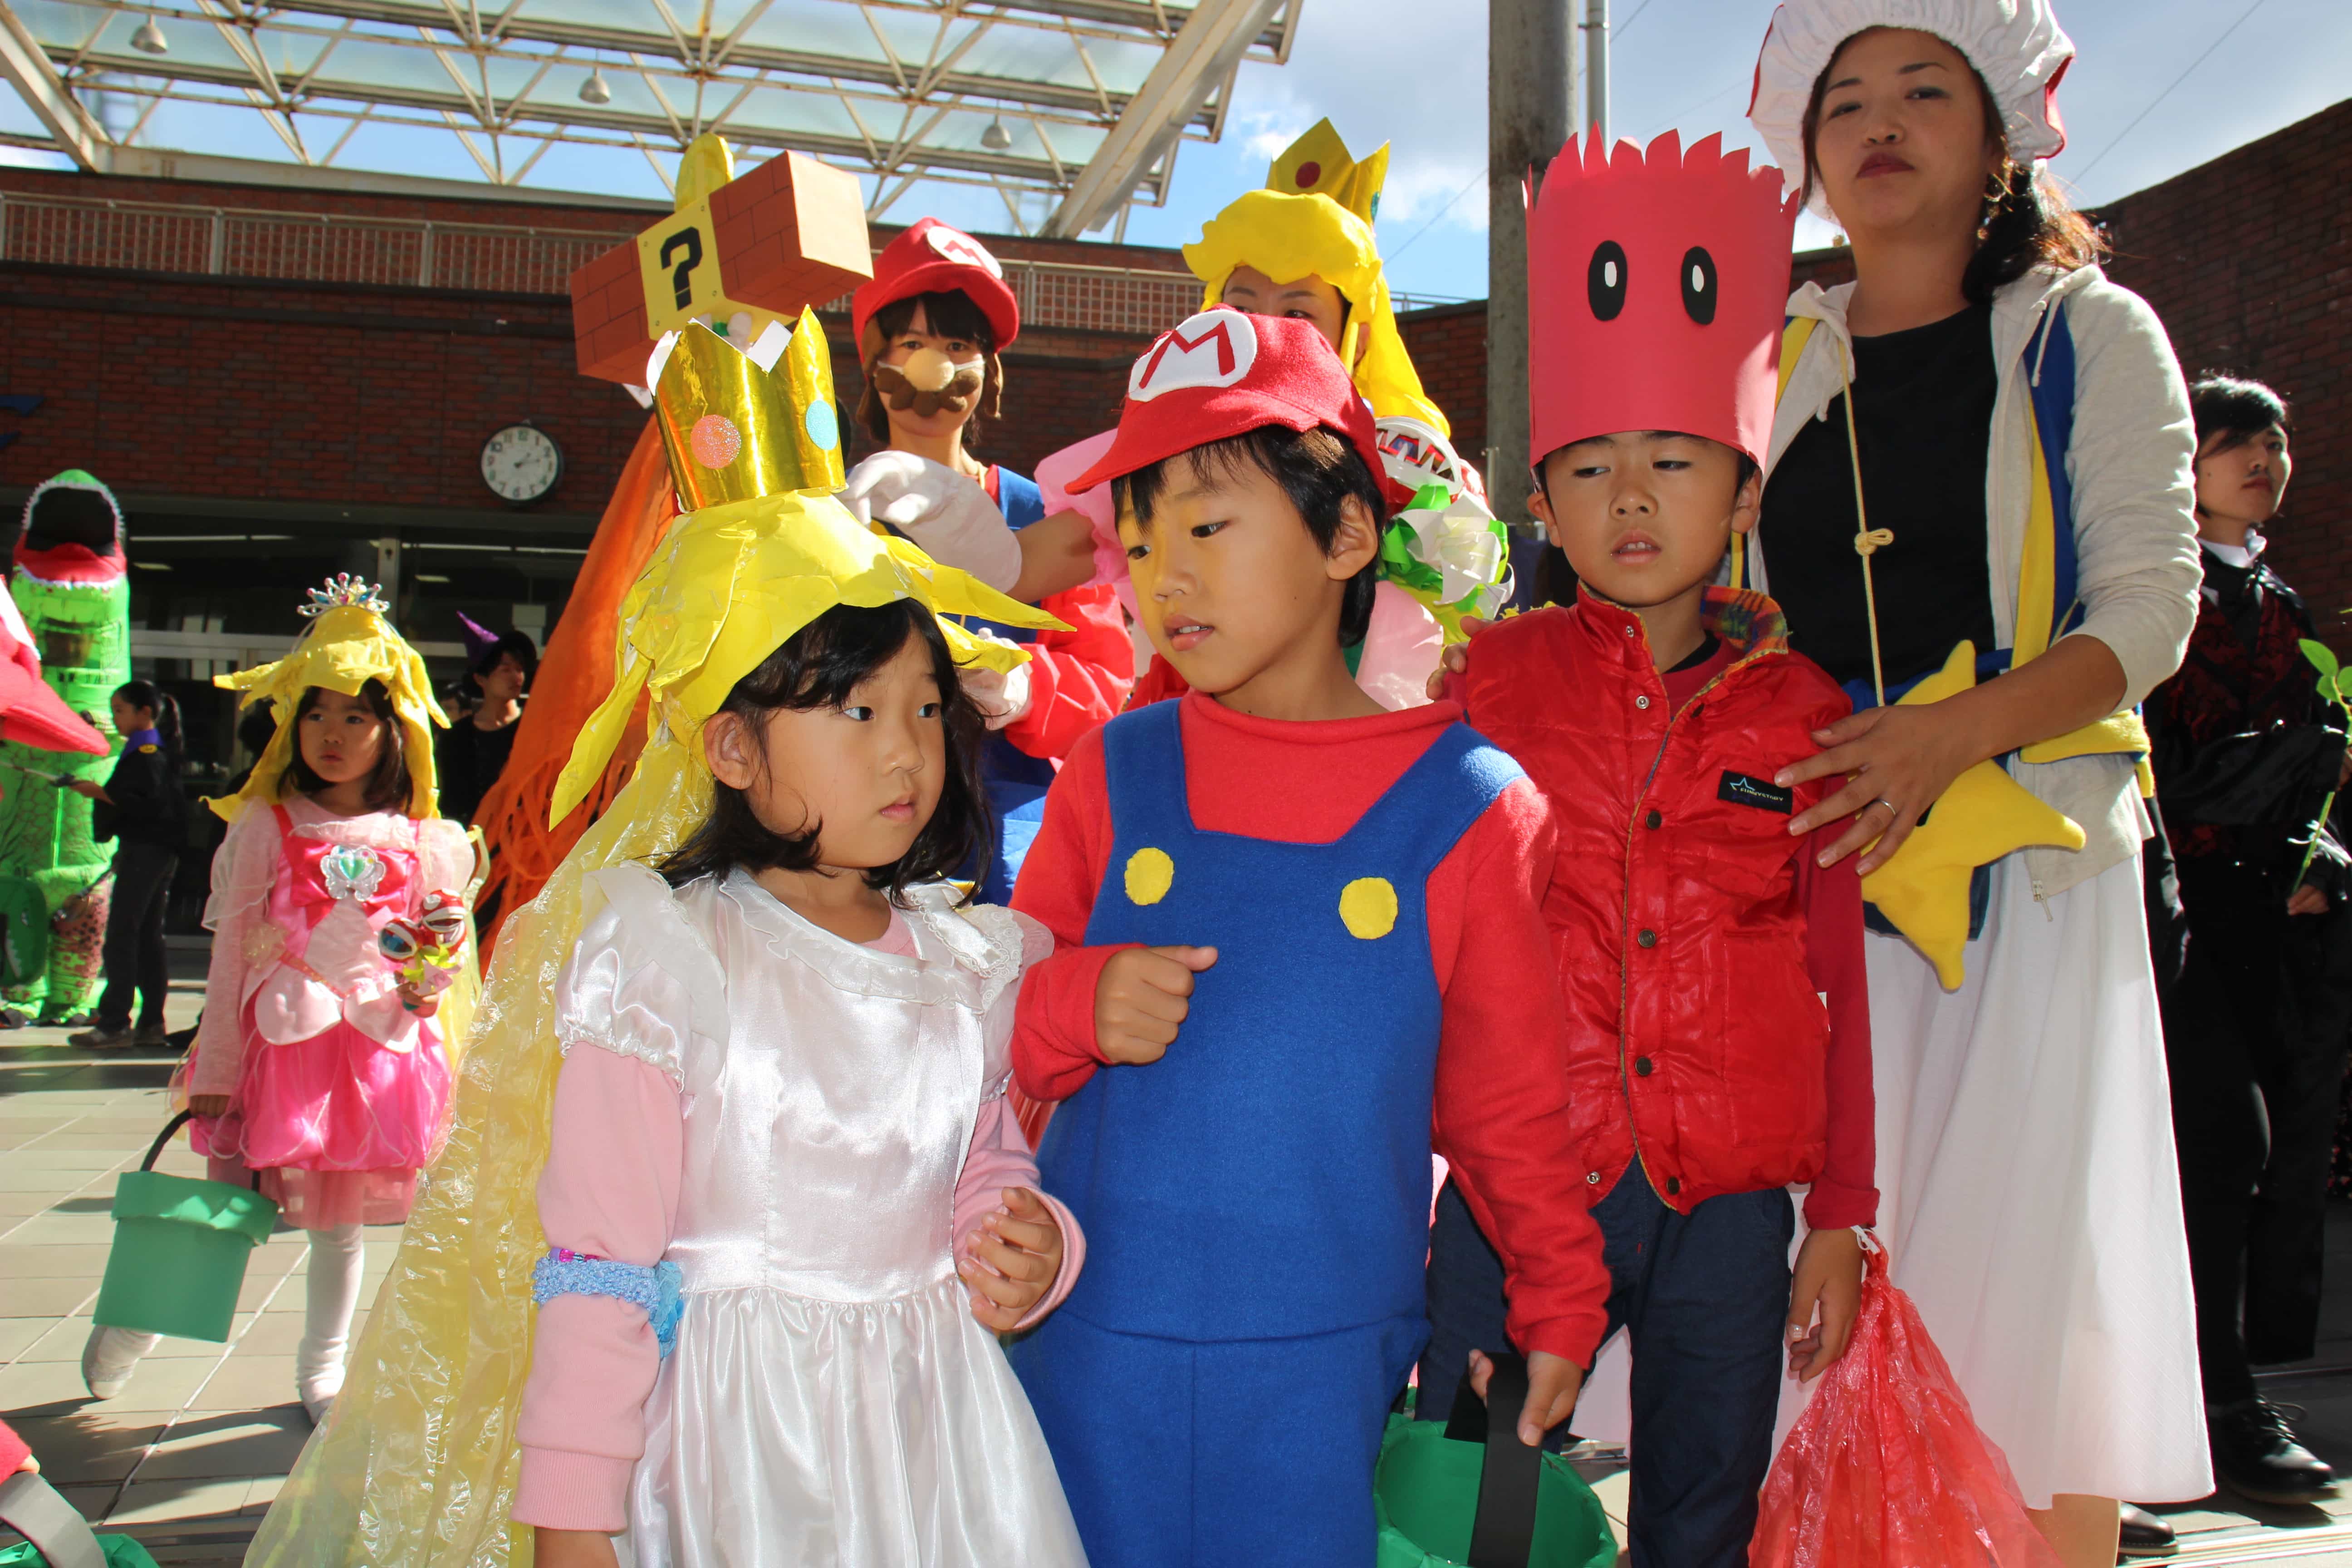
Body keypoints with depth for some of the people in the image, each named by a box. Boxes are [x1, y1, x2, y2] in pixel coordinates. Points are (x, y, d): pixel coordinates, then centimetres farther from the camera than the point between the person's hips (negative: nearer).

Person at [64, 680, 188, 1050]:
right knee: (148, 937, 10)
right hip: (161, 852, 10)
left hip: (144, 851, -10)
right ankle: (152, 1024, 11)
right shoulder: (159, 750, 17)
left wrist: (101, 793, -19)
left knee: (121, 935, -8)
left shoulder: (145, 753, -12)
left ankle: (114, 1023, -8)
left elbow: (149, 805, -22)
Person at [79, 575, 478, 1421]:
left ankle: (322, 1370, 29)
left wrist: (433, 974, -10)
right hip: (281, 1036, -1)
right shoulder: (266, 827, 0)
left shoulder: (421, 842, 5)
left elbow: (440, 942, 13)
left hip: (381, 1044, 2)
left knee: (340, 1218, 11)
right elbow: (231, 951, 0)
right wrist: (214, 1067, -2)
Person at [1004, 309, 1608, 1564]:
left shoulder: (1468, 803, -6)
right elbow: (1007, 1011, 7)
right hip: (1088, 1347, 2)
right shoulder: (1114, 771, -1)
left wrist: (1561, 1305, 13)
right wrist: (1079, 1005, -15)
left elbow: (1508, 1095, 5)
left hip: (1322, 1367, -1)